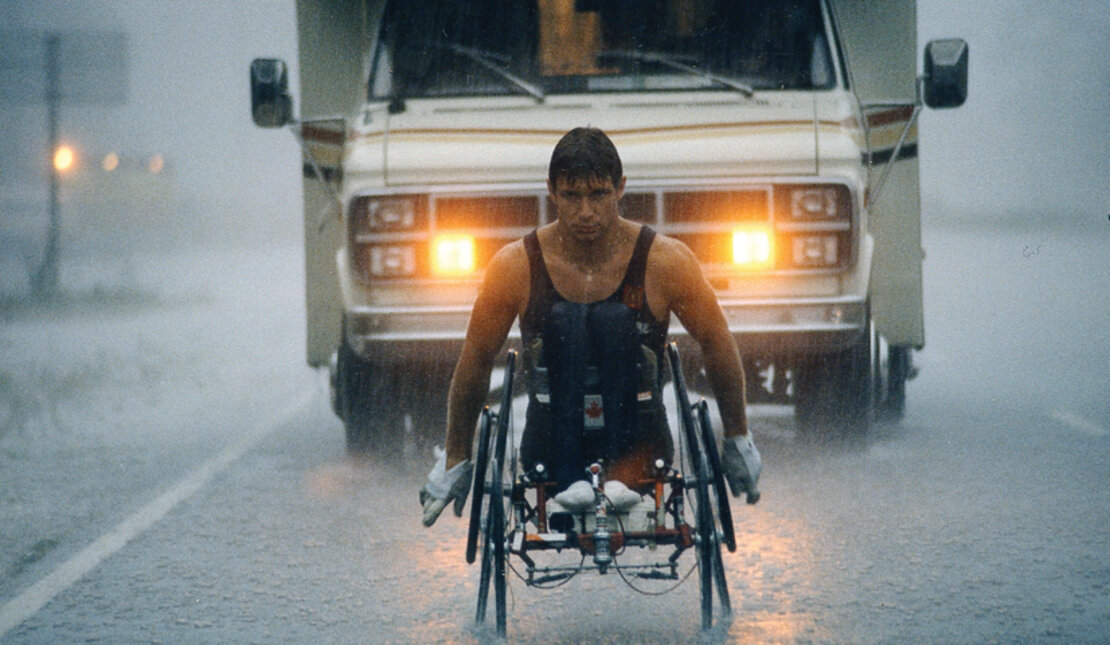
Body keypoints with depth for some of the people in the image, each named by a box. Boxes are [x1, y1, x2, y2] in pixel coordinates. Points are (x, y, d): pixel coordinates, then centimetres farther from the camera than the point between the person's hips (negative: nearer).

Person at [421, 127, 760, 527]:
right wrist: (455, 460, 10)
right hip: (553, 445, 2)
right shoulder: (516, 266, -6)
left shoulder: (666, 262, -7)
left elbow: (717, 344, 5)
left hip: (639, 443, -2)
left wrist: (738, 441, 10)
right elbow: (476, 360, 5)